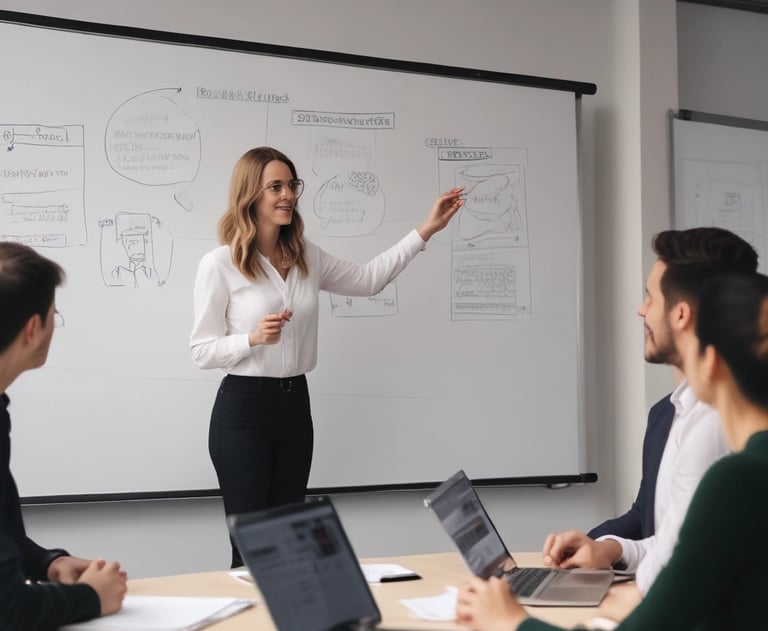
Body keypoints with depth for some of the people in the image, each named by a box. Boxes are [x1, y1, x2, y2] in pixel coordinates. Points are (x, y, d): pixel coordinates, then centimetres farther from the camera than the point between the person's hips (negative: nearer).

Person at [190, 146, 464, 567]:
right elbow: (202, 351, -6)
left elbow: (367, 280, 15)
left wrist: (426, 231, 11)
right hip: (242, 408, -6)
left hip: (295, 404, 6)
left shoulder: (307, 257, 8)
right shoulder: (219, 264, -9)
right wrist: (254, 339, -24)